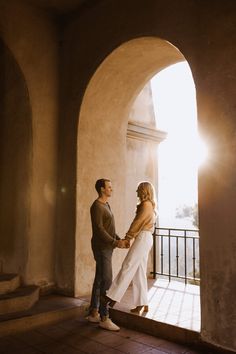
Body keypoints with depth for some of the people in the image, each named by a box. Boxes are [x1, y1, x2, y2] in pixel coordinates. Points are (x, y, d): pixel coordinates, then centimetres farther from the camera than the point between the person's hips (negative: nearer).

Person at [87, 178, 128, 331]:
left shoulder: (106, 205, 16)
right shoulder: (97, 206, -15)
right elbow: (99, 229, -21)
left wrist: (119, 240, 7)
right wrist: (115, 243, -22)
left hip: (107, 248, 10)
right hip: (101, 248, -10)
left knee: (100, 280, 12)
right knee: (106, 281, -9)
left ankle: (94, 313, 21)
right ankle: (104, 318, -3)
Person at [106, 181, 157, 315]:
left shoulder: (146, 204, -9)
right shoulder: (150, 205, 20)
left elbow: (138, 223, -12)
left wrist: (127, 237, -5)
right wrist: (131, 237, 10)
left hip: (143, 238, -10)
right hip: (145, 238, 10)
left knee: (128, 267, -10)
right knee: (139, 272, 9)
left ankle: (113, 297, -8)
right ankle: (143, 305, 12)